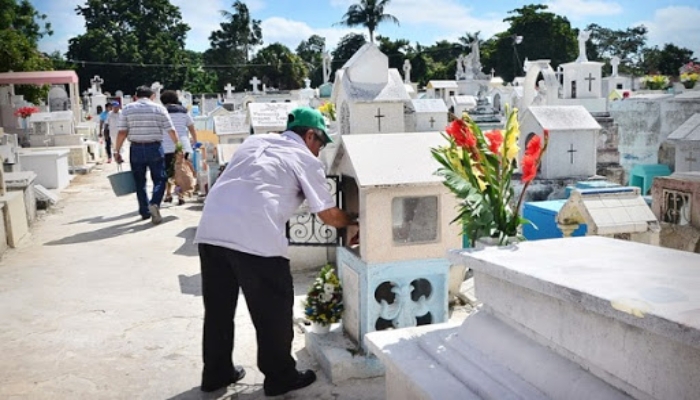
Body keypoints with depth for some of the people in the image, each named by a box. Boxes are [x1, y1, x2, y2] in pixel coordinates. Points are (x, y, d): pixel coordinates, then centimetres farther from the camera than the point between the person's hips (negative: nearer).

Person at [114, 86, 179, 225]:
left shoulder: (127, 109, 3)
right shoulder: (159, 108, 1)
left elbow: (122, 132, -3)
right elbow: (171, 131, -2)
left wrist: (117, 151, 3)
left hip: (136, 148, 2)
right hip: (155, 148, -1)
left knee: (140, 182, 13)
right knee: (159, 179, 6)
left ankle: (145, 211, 20)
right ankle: (155, 203, -19)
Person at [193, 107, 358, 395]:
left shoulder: (255, 141, 26)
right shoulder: (306, 159, 9)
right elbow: (328, 215, 10)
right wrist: (353, 223, 28)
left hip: (211, 228, 7)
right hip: (255, 235, -7)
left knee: (218, 307, 19)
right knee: (272, 309, 10)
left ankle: (216, 373, 33)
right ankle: (280, 376, 23)